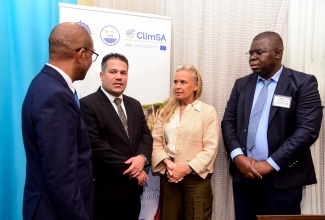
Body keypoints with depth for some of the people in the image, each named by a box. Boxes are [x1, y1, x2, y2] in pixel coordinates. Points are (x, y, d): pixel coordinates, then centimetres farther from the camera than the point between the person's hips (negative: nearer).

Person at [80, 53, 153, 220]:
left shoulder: (134, 105, 11)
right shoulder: (87, 104, -12)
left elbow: (146, 135, 7)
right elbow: (96, 145, -19)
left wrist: (142, 157, -15)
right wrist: (130, 169, -17)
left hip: (133, 186, 7)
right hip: (106, 189, -6)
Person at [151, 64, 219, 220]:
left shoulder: (208, 111, -3)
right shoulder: (166, 112, 9)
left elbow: (210, 149, -9)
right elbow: (156, 142, 4)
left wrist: (187, 168, -15)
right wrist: (168, 163, -12)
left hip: (196, 178, -3)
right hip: (169, 176, 3)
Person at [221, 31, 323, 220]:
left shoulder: (303, 83, -4)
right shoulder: (242, 84, 9)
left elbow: (308, 129, -12)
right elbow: (228, 122, 7)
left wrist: (271, 164, -15)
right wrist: (237, 156, -9)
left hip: (282, 178, -3)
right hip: (244, 173, 4)